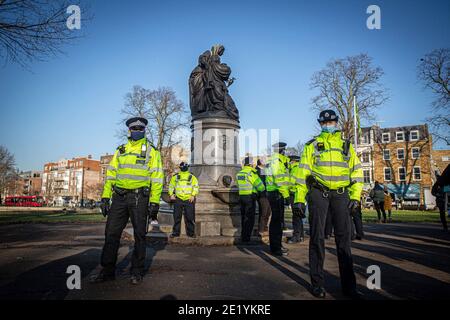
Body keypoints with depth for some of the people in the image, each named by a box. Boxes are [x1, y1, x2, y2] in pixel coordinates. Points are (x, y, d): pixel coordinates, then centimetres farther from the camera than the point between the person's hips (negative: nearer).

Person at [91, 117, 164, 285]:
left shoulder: (151, 151, 2)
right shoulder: (120, 151, 15)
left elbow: (157, 177, -3)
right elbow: (111, 174, 13)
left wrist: (155, 201, -11)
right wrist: (105, 197, 4)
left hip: (139, 197, -4)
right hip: (120, 197, 4)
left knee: (139, 234, 4)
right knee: (111, 233, 4)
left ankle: (137, 272, 15)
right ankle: (107, 271, 16)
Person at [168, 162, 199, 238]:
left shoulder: (192, 177, 10)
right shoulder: (175, 177, 12)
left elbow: (196, 186, 4)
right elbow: (171, 186, 14)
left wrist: (193, 195, -9)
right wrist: (171, 194, 1)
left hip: (189, 200, -1)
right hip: (178, 199, 1)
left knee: (190, 217, 1)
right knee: (177, 217, 4)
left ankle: (191, 233, 10)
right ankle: (175, 233, 12)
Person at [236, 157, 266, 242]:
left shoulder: (239, 174, 10)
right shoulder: (251, 173, -13)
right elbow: (259, 184, -10)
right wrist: (263, 192, 7)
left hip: (241, 196, 8)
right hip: (250, 197, -7)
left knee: (244, 216, 17)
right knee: (249, 218, -1)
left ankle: (243, 236, 25)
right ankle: (246, 237, -1)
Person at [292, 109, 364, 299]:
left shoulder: (346, 145, 17)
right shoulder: (312, 145, 11)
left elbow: (357, 171, 14)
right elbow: (303, 172, 5)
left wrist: (355, 196, 2)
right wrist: (299, 198, -3)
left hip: (341, 193, 2)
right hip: (318, 193, -2)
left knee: (344, 237, 2)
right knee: (317, 237, -1)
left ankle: (348, 285, 11)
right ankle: (317, 283, 9)